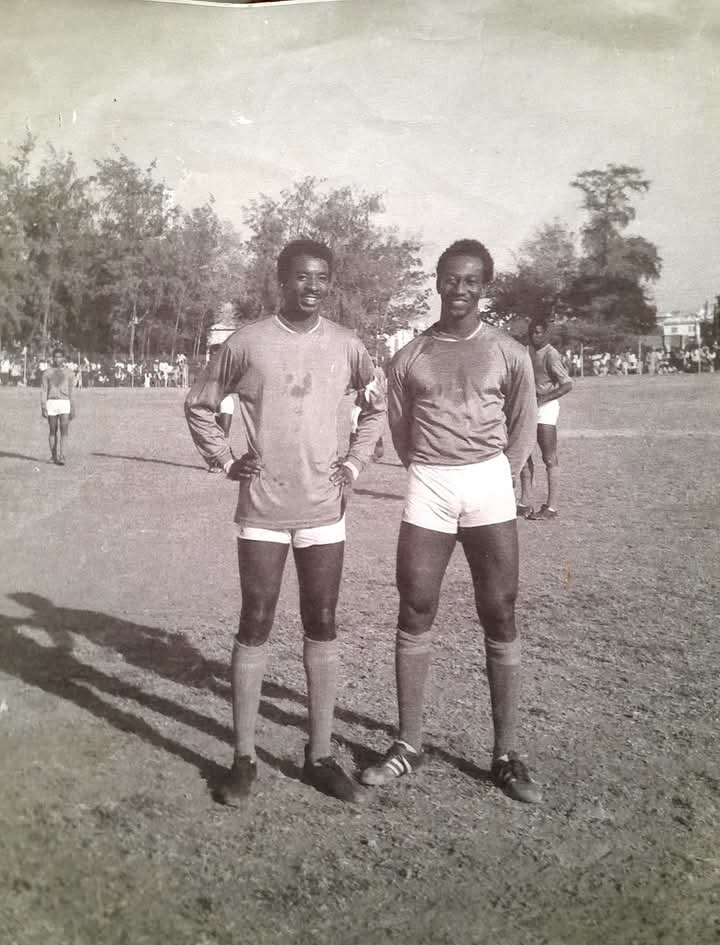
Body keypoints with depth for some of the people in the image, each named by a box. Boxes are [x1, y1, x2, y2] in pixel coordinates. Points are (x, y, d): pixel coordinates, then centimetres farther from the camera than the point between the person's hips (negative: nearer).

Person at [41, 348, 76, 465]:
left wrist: (73, 409, 4)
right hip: (51, 403, 1)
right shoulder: (47, 373, 7)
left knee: (64, 431, -11)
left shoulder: (69, 373, 8)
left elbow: (71, 392, 9)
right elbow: (43, 391, 4)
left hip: (64, 403, -1)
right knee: (53, 431, 6)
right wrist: (43, 408, -5)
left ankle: (61, 457, -16)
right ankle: (53, 456, 15)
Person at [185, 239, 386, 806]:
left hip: (323, 510, 2)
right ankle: (244, 758, 15)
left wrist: (356, 463, 6)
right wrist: (226, 462, -1)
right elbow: (200, 406, 8)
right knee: (256, 627, 3)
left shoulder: (346, 346, 2)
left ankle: (320, 756, 19)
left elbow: (378, 407, 17)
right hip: (262, 510, -2)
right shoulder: (246, 343, -3)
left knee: (323, 628, 7)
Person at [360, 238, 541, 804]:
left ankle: (506, 754, 10)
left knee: (500, 617, 0)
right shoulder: (411, 357, 5)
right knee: (416, 613, 3)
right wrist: (429, 471, 11)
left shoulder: (508, 353, 2)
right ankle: (409, 745, 15)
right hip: (427, 487, 1)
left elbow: (523, 425, 10)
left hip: (489, 483, -1)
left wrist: (497, 477, 7)